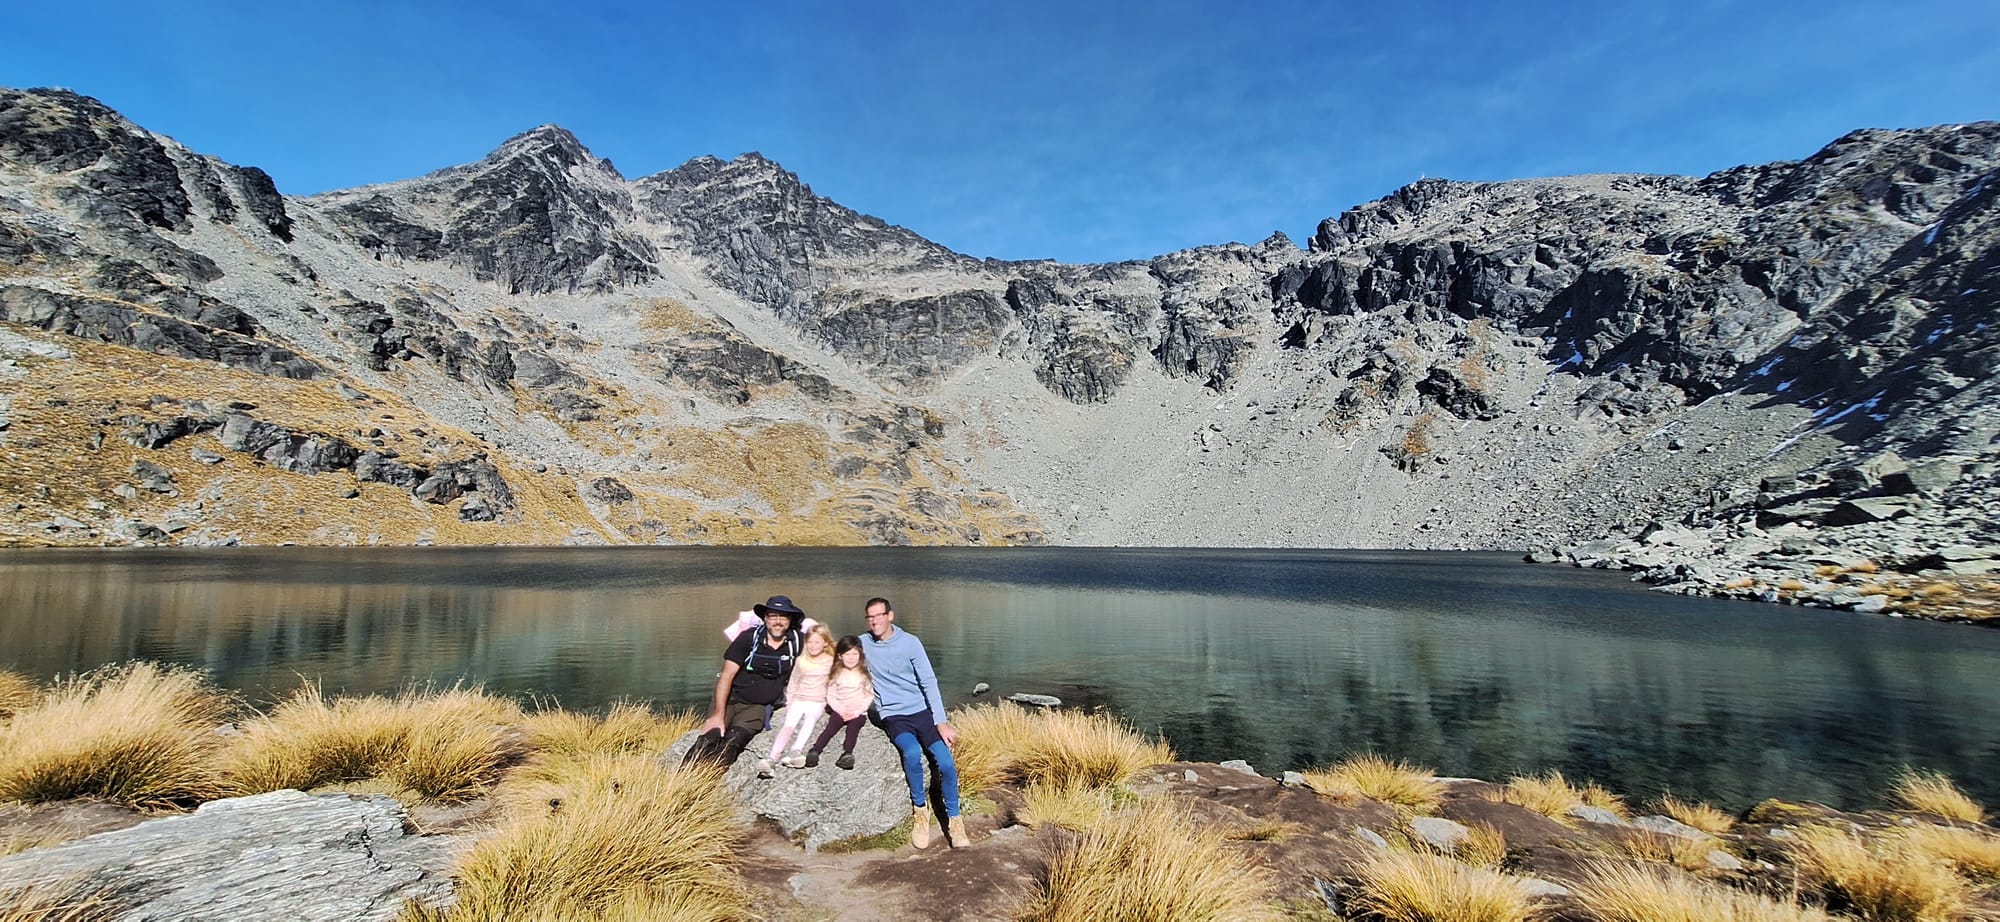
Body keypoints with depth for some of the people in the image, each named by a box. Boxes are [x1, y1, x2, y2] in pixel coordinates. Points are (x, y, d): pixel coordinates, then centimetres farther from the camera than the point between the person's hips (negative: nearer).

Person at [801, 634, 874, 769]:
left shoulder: (864, 674, 6)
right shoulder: (837, 674, 9)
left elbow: (869, 695, 2)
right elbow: (830, 695, 5)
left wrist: (858, 710, -11)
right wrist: (841, 710, -10)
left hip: (858, 711, -1)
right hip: (840, 710, 1)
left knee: (854, 723, -30)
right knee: (831, 726, -25)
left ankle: (847, 752, -49)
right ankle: (815, 751, -41)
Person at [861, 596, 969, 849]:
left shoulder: (910, 642, -3)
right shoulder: (862, 645, 0)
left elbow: (929, 682, -3)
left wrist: (941, 722, -8)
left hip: (922, 711, 0)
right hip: (894, 716, 0)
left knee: (945, 762, -20)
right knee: (912, 753, -31)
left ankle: (954, 819, 1)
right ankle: (919, 811, -8)